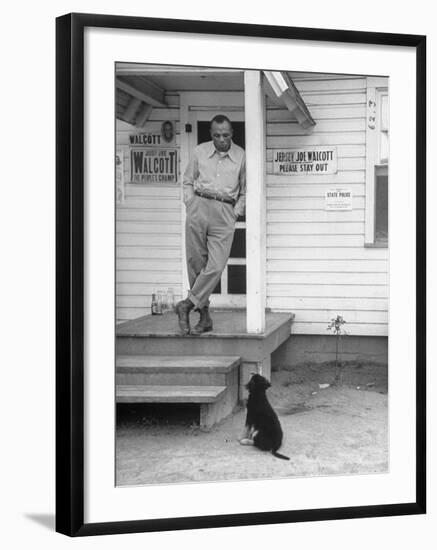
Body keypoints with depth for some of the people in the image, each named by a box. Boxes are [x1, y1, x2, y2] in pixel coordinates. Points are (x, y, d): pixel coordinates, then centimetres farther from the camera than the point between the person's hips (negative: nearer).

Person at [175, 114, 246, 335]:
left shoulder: (241, 156, 5)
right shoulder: (200, 152, 8)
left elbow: (245, 191, 14)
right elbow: (188, 180, 19)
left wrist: (236, 213, 3)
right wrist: (190, 203, 5)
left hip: (225, 212, -1)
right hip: (199, 207, 1)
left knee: (216, 266, -15)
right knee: (196, 263, 1)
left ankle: (188, 304, -5)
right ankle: (204, 317, 8)